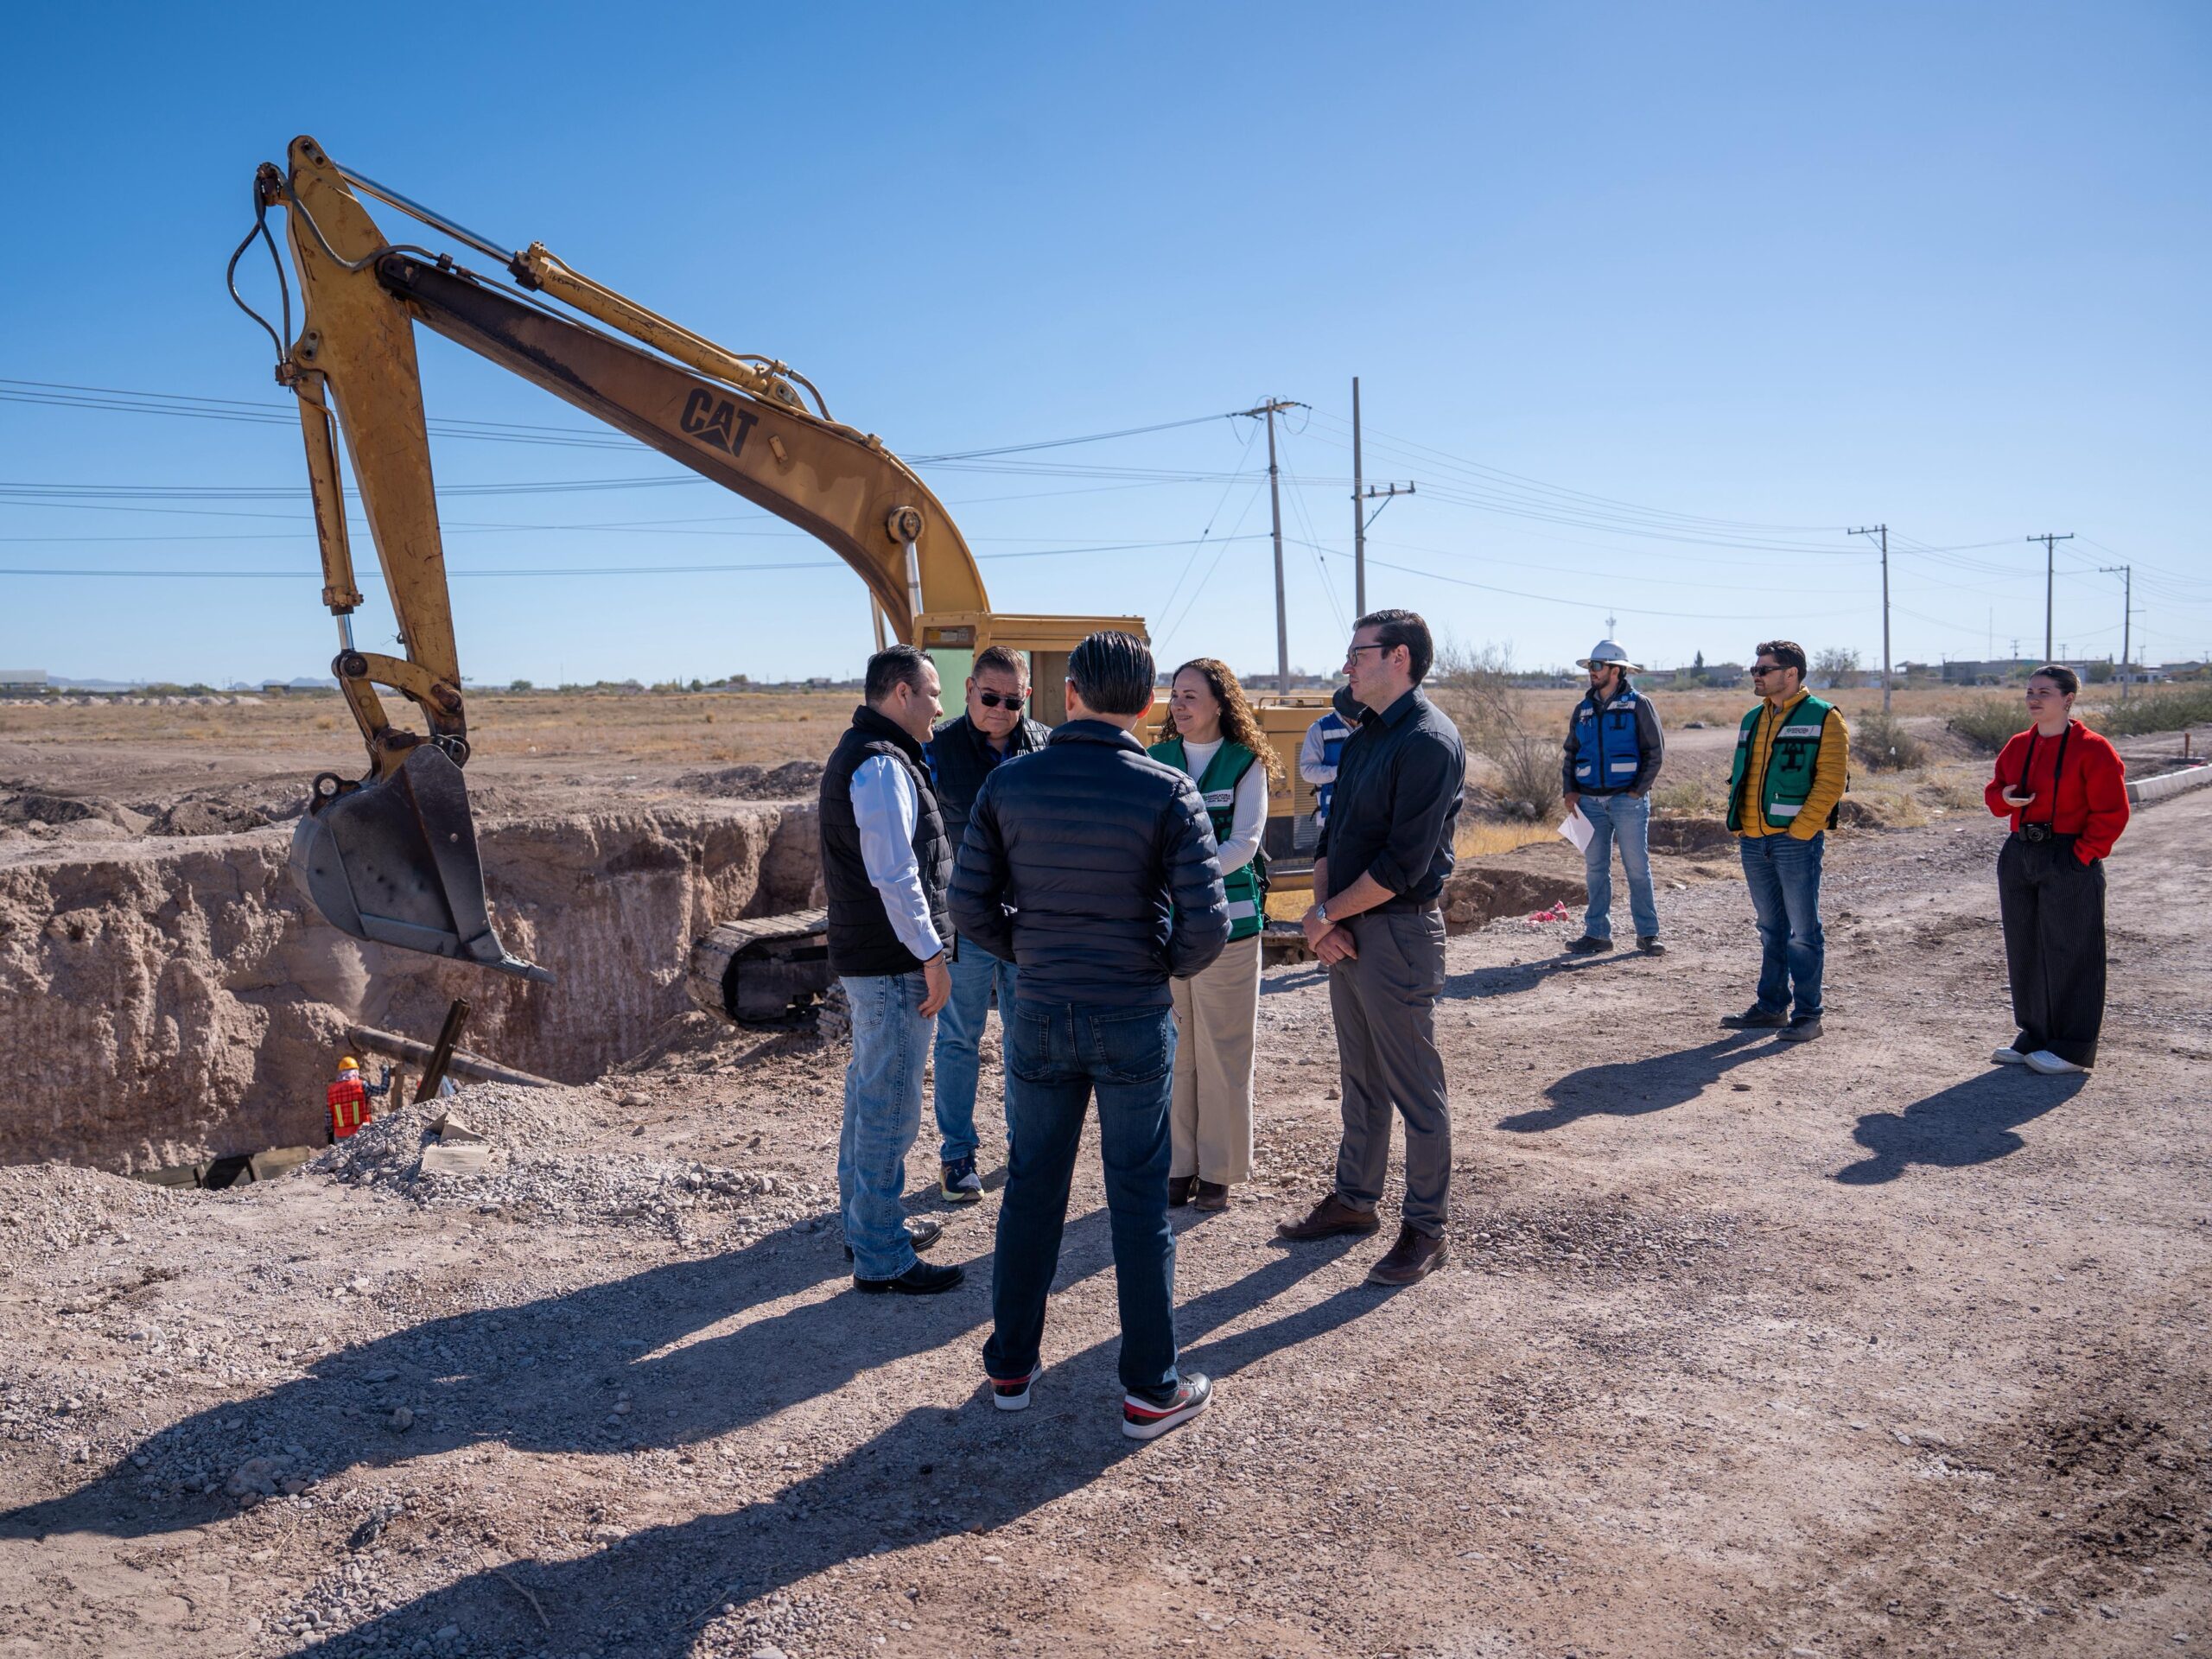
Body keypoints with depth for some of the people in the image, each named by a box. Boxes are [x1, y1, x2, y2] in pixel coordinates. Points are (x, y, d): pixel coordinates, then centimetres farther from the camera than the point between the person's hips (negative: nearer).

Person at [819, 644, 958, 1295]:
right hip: (893, 963, -11)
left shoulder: (854, 753, 16)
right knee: (890, 1107, -4)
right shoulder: (882, 764, -18)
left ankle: (864, 1223, 34)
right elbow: (895, 874, -23)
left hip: (863, 958, 11)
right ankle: (881, 1258, 4)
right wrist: (931, 955, -19)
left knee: (868, 1094, 20)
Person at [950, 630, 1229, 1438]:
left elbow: (970, 905, -2)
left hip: (1040, 1015, 3)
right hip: (1133, 1020, -2)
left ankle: (1011, 1365, 30)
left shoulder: (1009, 782, -3)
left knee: (1031, 1190, 17)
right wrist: (1169, 966, 5)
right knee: (1139, 1204, 8)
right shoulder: (1168, 792, -11)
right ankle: (1151, 1390, 19)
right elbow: (1207, 923, -15)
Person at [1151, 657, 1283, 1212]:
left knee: (1222, 1052, 3)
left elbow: (1245, 843, -9)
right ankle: (1177, 1165, 19)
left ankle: (1218, 1170, 16)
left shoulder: (1246, 764, 0)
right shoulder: (1157, 760, 8)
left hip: (1226, 922, -3)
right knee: (1171, 1050, 7)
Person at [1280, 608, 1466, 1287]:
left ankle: (1426, 1228, 15)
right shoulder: (1363, 739, 13)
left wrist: (1327, 915, -12)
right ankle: (1355, 1199, 33)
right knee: (1361, 1079, 19)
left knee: (1414, 1090, 3)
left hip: (1398, 933, -9)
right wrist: (1324, 912, -3)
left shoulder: (1428, 741, -16)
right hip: (1347, 932, 9)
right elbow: (1333, 835, 13)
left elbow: (1404, 863, -22)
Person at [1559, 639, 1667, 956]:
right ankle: (1597, 933, 12)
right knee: (1595, 869, 7)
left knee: (1637, 867, -1)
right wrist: (1568, 790, 3)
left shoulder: (1638, 705, 0)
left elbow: (1655, 753, -3)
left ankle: (1648, 933, 6)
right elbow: (1570, 754, 17)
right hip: (1590, 802, 4)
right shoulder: (1583, 709, 13)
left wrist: (1638, 790, -11)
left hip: (1628, 800, -4)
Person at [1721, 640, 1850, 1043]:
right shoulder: (1752, 720, 15)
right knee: (1770, 929, 14)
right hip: (1753, 842, 7)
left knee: (1803, 931, -1)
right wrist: (1738, 824, 10)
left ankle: (1807, 1014, 6)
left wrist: (1801, 830, -17)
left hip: (1797, 840, -7)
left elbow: (1831, 780, -12)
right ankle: (1771, 1007, 22)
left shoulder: (1823, 718, -5)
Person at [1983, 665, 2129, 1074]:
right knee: (2024, 949, 11)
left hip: (2069, 861, -7)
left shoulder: (2092, 750, -9)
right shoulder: (2017, 747, 11)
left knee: (2069, 952, -1)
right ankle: (2035, 1037, 23)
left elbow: (2111, 812, -10)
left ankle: (2073, 1048, 8)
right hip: (2019, 857, 7)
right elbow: (1995, 791, 20)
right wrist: (2003, 797, -3)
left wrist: (2084, 853, -14)